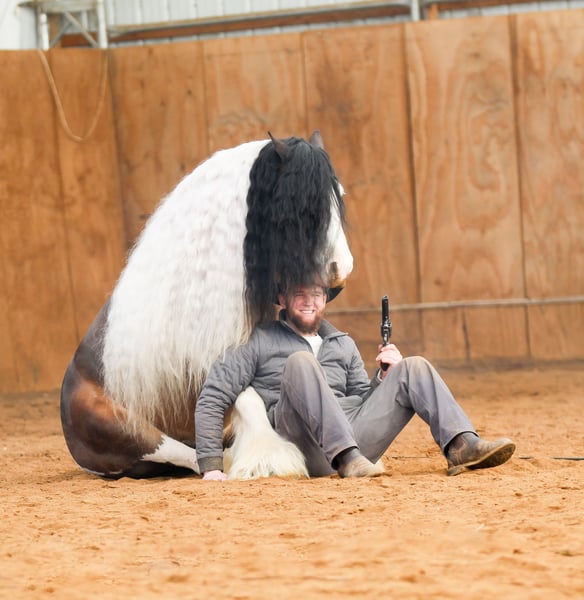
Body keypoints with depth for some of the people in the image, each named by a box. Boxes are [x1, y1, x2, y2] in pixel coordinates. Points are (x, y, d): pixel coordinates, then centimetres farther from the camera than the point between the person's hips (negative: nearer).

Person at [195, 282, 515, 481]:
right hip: (304, 448, -4)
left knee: (414, 367, -5)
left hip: (354, 436, 5)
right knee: (301, 361, -28)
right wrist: (211, 465, -7)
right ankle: (347, 458, -45)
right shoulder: (259, 341, 14)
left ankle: (461, 444, -30)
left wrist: (385, 379, 5)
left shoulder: (343, 344, 29)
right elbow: (212, 399, 5)